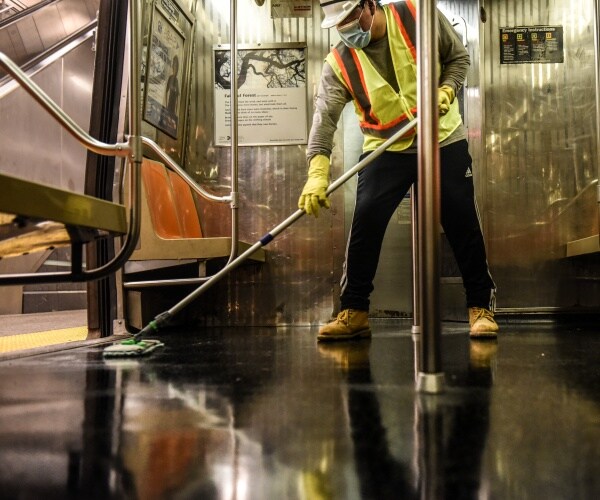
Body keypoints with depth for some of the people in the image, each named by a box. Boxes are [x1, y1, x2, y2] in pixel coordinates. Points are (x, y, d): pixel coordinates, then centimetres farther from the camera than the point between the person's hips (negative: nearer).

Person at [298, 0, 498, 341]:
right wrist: (317, 173, -33)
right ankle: (354, 313, 3)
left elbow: (459, 57, 4)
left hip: (444, 141, 0)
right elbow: (325, 116, -20)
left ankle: (481, 307, 16)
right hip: (385, 150, 1)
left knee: (464, 224, 0)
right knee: (364, 224, -11)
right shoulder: (339, 64, -9)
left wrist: (446, 91, -15)